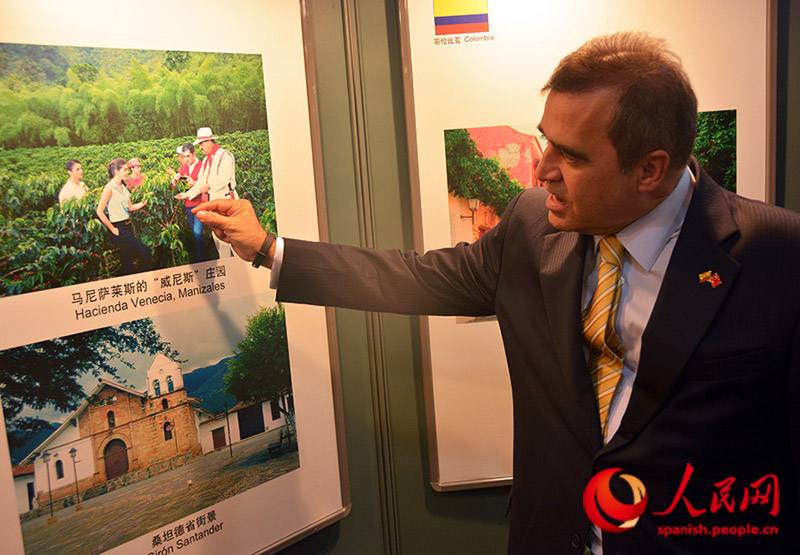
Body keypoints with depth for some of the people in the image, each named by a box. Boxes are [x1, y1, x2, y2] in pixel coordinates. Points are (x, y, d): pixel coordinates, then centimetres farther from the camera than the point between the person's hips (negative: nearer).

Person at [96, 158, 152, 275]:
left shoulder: (124, 186, 11)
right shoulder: (110, 188, -14)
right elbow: (99, 211, -16)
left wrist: (143, 203, 2)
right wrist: (112, 229, -13)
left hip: (127, 226, 8)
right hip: (119, 229, -8)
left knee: (128, 263, 10)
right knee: (145, 252, -11)